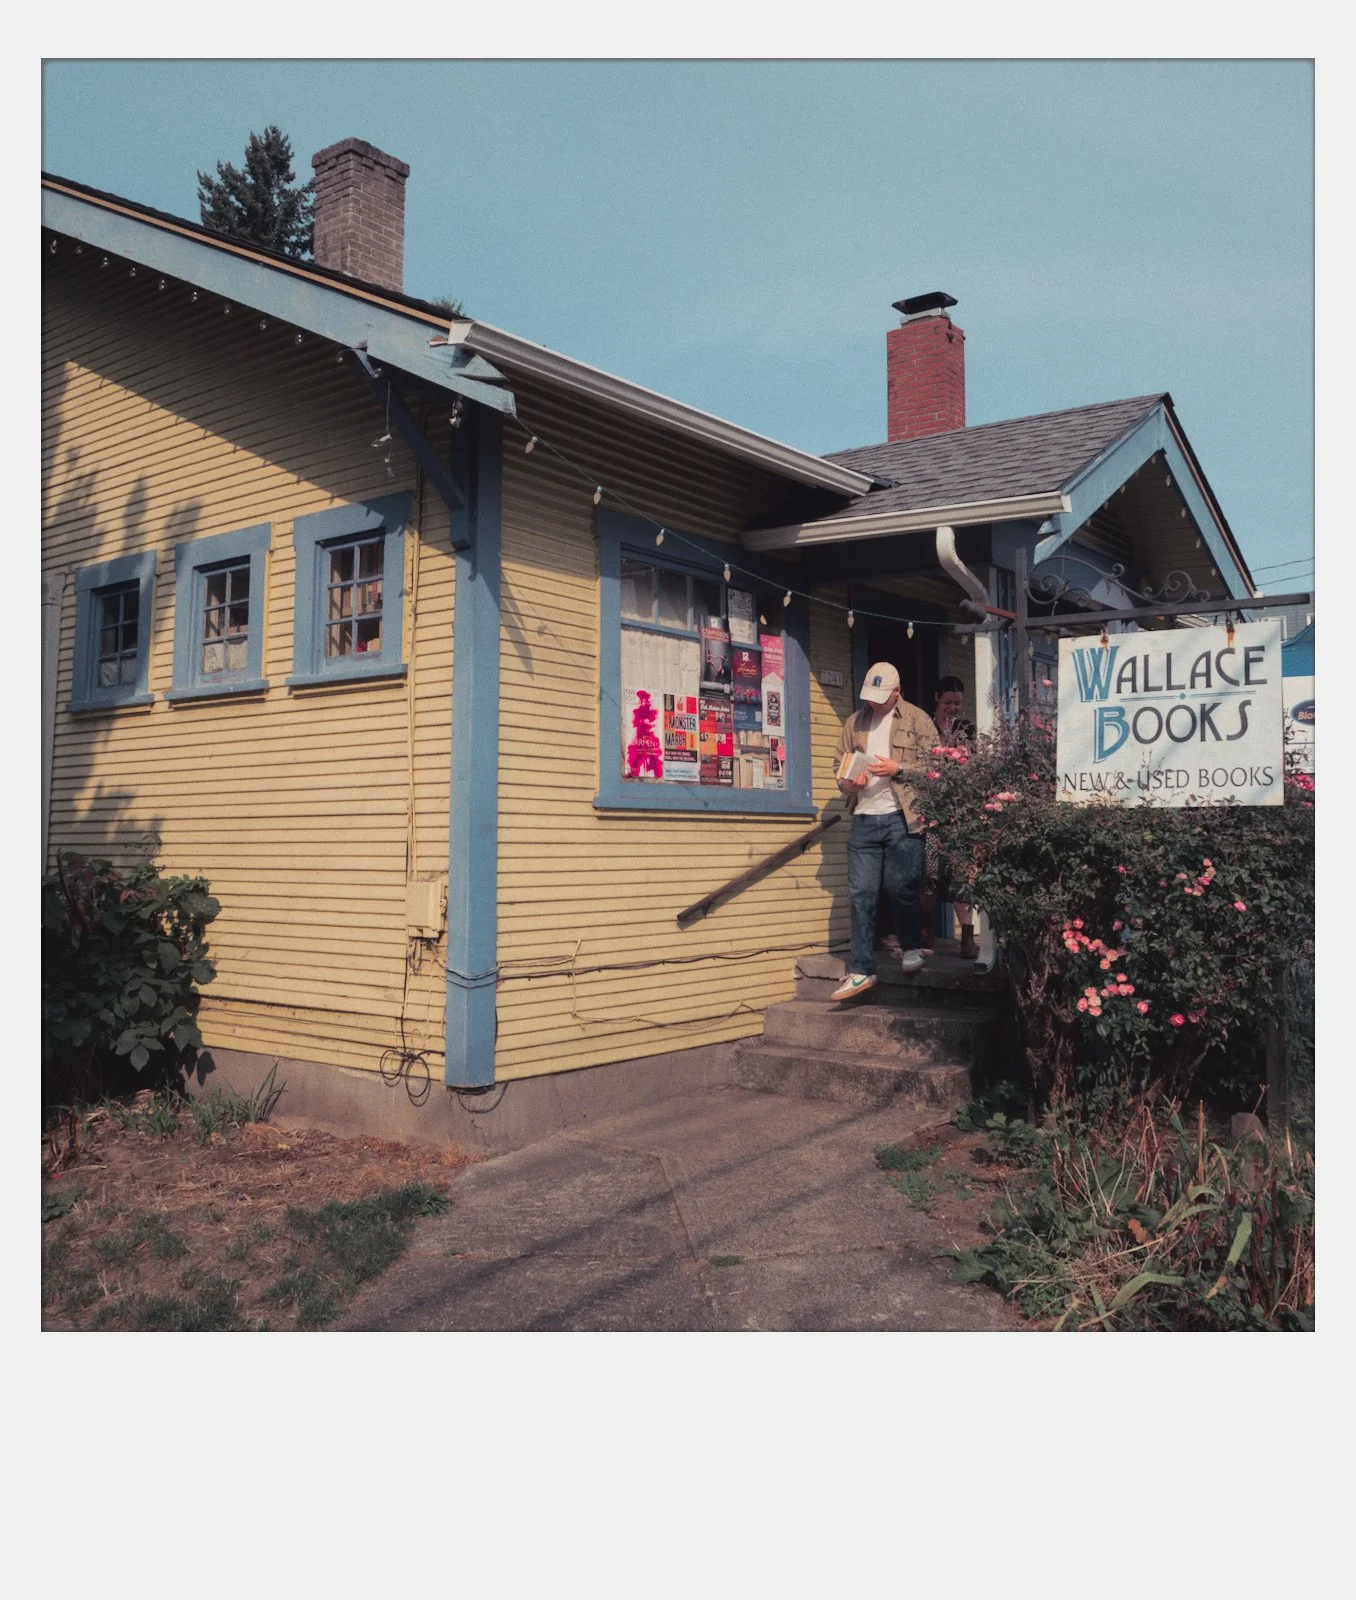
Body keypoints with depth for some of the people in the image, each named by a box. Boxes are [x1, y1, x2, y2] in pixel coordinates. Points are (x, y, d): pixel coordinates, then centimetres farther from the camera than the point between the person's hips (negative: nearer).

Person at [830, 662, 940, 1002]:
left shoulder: (917, 719, 2)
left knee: (900, 888, 0)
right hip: (864, 819, 4)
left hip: (902, 817, -4)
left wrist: (899, 769, -16)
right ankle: (861, 971, 6)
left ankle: (912, 946, 27)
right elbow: (839, 761, 19)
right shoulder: (855, 722, 15)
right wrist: (847, 781, -2)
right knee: (860, 894, 1)